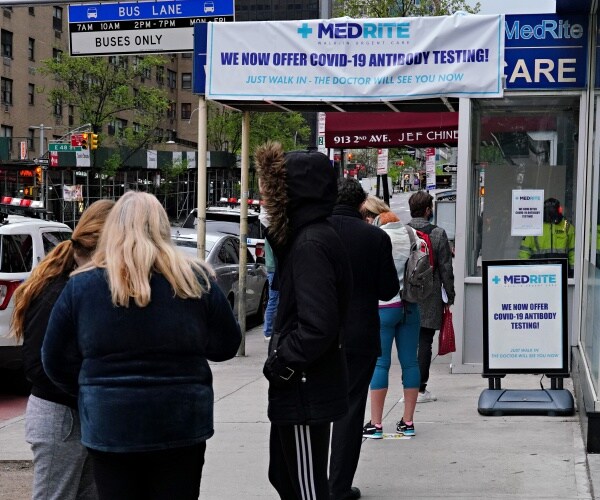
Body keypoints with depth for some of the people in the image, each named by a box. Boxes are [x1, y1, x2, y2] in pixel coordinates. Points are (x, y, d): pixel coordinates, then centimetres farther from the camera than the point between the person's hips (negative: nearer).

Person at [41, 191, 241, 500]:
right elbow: (226, 345, 5)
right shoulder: (195, 279, -3)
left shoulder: (81, 285, -4)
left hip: (108, 426, 0)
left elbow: (56, 361, 1)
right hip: (180, 424, 0)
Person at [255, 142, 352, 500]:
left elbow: (318, 326, -28)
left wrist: (280, 364, -15)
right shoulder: (306, 235, 10)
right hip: (300, 387, 10)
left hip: (305, 391, -10)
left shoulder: (310, 244, -21)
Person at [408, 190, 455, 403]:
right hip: (430, 299, -2)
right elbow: (446, 269, -4)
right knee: (425, 343, 2)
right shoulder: (438, 234, -5)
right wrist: (450, 297, 4)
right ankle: (420, 389, 2)